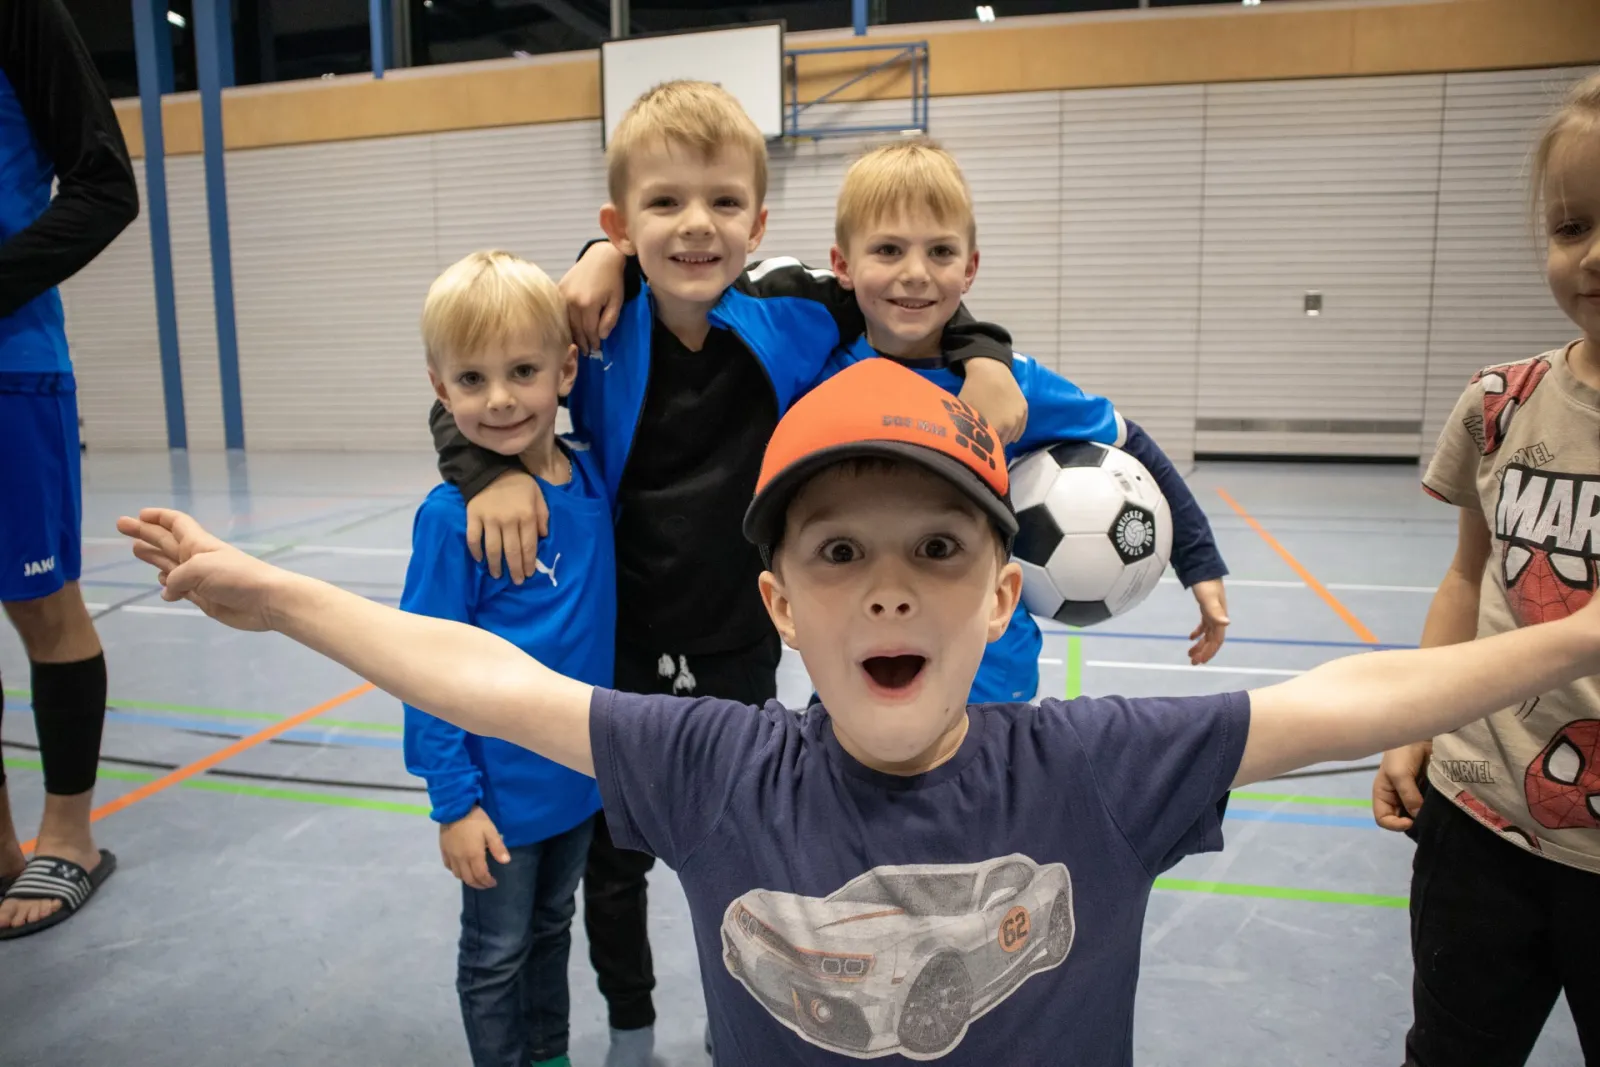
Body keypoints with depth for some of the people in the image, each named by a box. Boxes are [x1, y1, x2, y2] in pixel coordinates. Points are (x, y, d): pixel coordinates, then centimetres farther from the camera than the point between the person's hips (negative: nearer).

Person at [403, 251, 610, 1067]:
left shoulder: (592, 478, -6)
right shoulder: (451, 515, -20)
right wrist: (454, 801, -14)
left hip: (580, 775, 5)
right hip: (501, 784, -5)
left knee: (552, 931, 25)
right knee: (497, 955, 16)